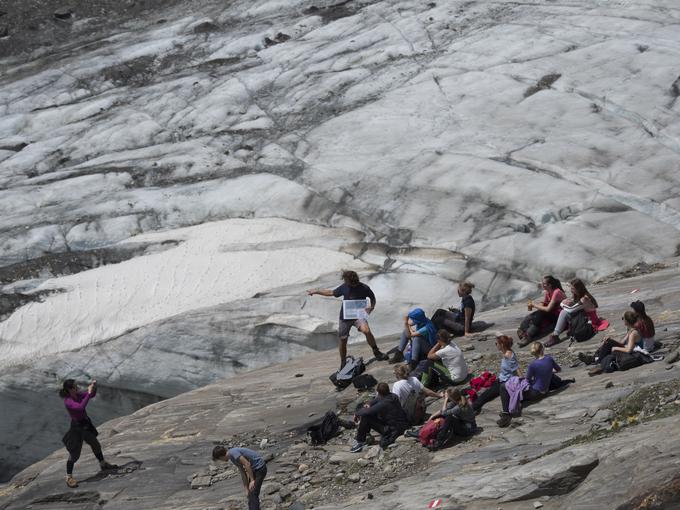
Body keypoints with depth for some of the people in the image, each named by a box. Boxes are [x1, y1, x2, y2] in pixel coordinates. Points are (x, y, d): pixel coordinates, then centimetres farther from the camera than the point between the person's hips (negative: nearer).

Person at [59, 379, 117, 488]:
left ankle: (103, 464, 47)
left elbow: (92, 395, 7)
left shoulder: (77, 395, -4)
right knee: (74, 454, -1)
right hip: (77, 427, -9)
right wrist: (89, 393, -40)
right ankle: (69, 477, 10)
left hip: (85, 424, 9)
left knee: (96, 445, 26)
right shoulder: (68, 401, -29)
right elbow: (81, 407, -44)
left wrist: (93, 387, -14)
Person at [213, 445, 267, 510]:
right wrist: (247, 489, 10)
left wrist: (252, 480, -22)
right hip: (254, 469, 10)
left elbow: (247, 464, -25)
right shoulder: (232, 458, 13)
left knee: (253, 494, -13)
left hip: (260, 468, -10)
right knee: (250, 495, 13)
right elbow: (243, 473, 14)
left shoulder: (233, 453, -17)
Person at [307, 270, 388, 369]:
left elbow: (372, 298, 8)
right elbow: (331, 292, 15)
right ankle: (343, 364, 26)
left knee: (366, 330, -31)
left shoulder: (364, 288, -11)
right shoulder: (344, 287, -3)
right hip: (345, 316, 3)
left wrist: (372, 306, -12)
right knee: (342, 340, 6)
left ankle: (376, 353, -15)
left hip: (358, 315, -3)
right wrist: (316, 291, 18)